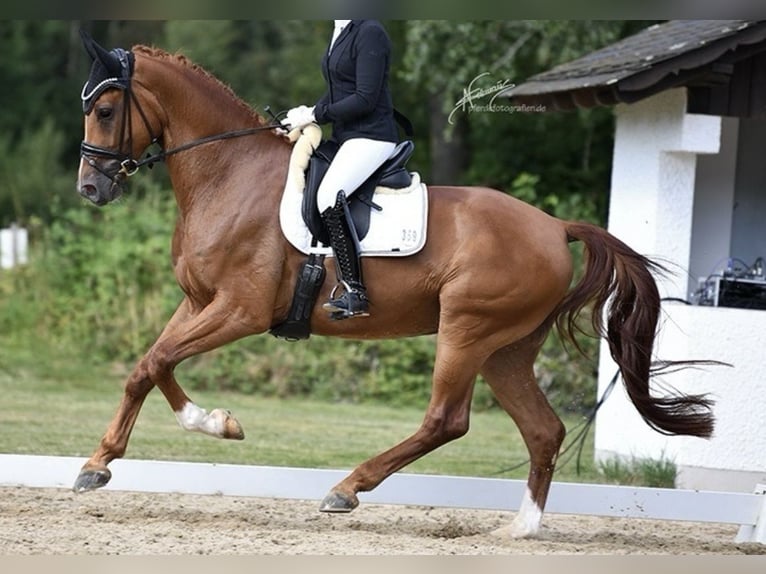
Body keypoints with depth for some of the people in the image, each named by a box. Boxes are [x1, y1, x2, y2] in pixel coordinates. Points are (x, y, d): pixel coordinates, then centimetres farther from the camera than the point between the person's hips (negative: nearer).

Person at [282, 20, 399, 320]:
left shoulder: (369, 33, -15)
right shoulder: (340, 32, 14)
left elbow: (365, 98, -19)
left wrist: (315, 116, -15)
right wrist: (308, 112, 3)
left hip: (371, 137, -11)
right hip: (346, 137, 11)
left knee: (329, 195, -30)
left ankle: (355, 293, -29)